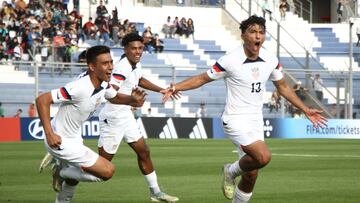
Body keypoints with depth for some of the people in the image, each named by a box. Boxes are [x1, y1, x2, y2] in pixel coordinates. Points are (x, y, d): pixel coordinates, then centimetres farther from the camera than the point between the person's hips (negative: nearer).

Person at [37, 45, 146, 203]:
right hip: (61, 141, -10)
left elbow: (114, 97, 17)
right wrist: (49, 134, -35)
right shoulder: (80, 88, -32)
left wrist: (132, 99, -5)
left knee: (74, 178, 29)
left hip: (74, 137, 10)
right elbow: (42, 100, -32)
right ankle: (63, 172, 5)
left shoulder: (103, 83, -4)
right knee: (108, 171, -9)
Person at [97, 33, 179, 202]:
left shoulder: (136, 65, 4)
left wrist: (161, 90, 30)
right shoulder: (122, 68, -25)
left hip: (126, 116, 9)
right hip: (112, 118, -9)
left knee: (143, 152, 13)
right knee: (103, 160, -4)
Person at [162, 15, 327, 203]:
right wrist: (175, 87, -15)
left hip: (256, 121, 6)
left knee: (250, 177, 6)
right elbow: (202, 79, -4)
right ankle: (231, 171, 2)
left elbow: (283, 88, 16)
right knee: (264, 156, -27)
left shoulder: (271, 60, 1)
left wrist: (306, 110, 16)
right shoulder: (230, 60, -14)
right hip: (235, 120, -6)